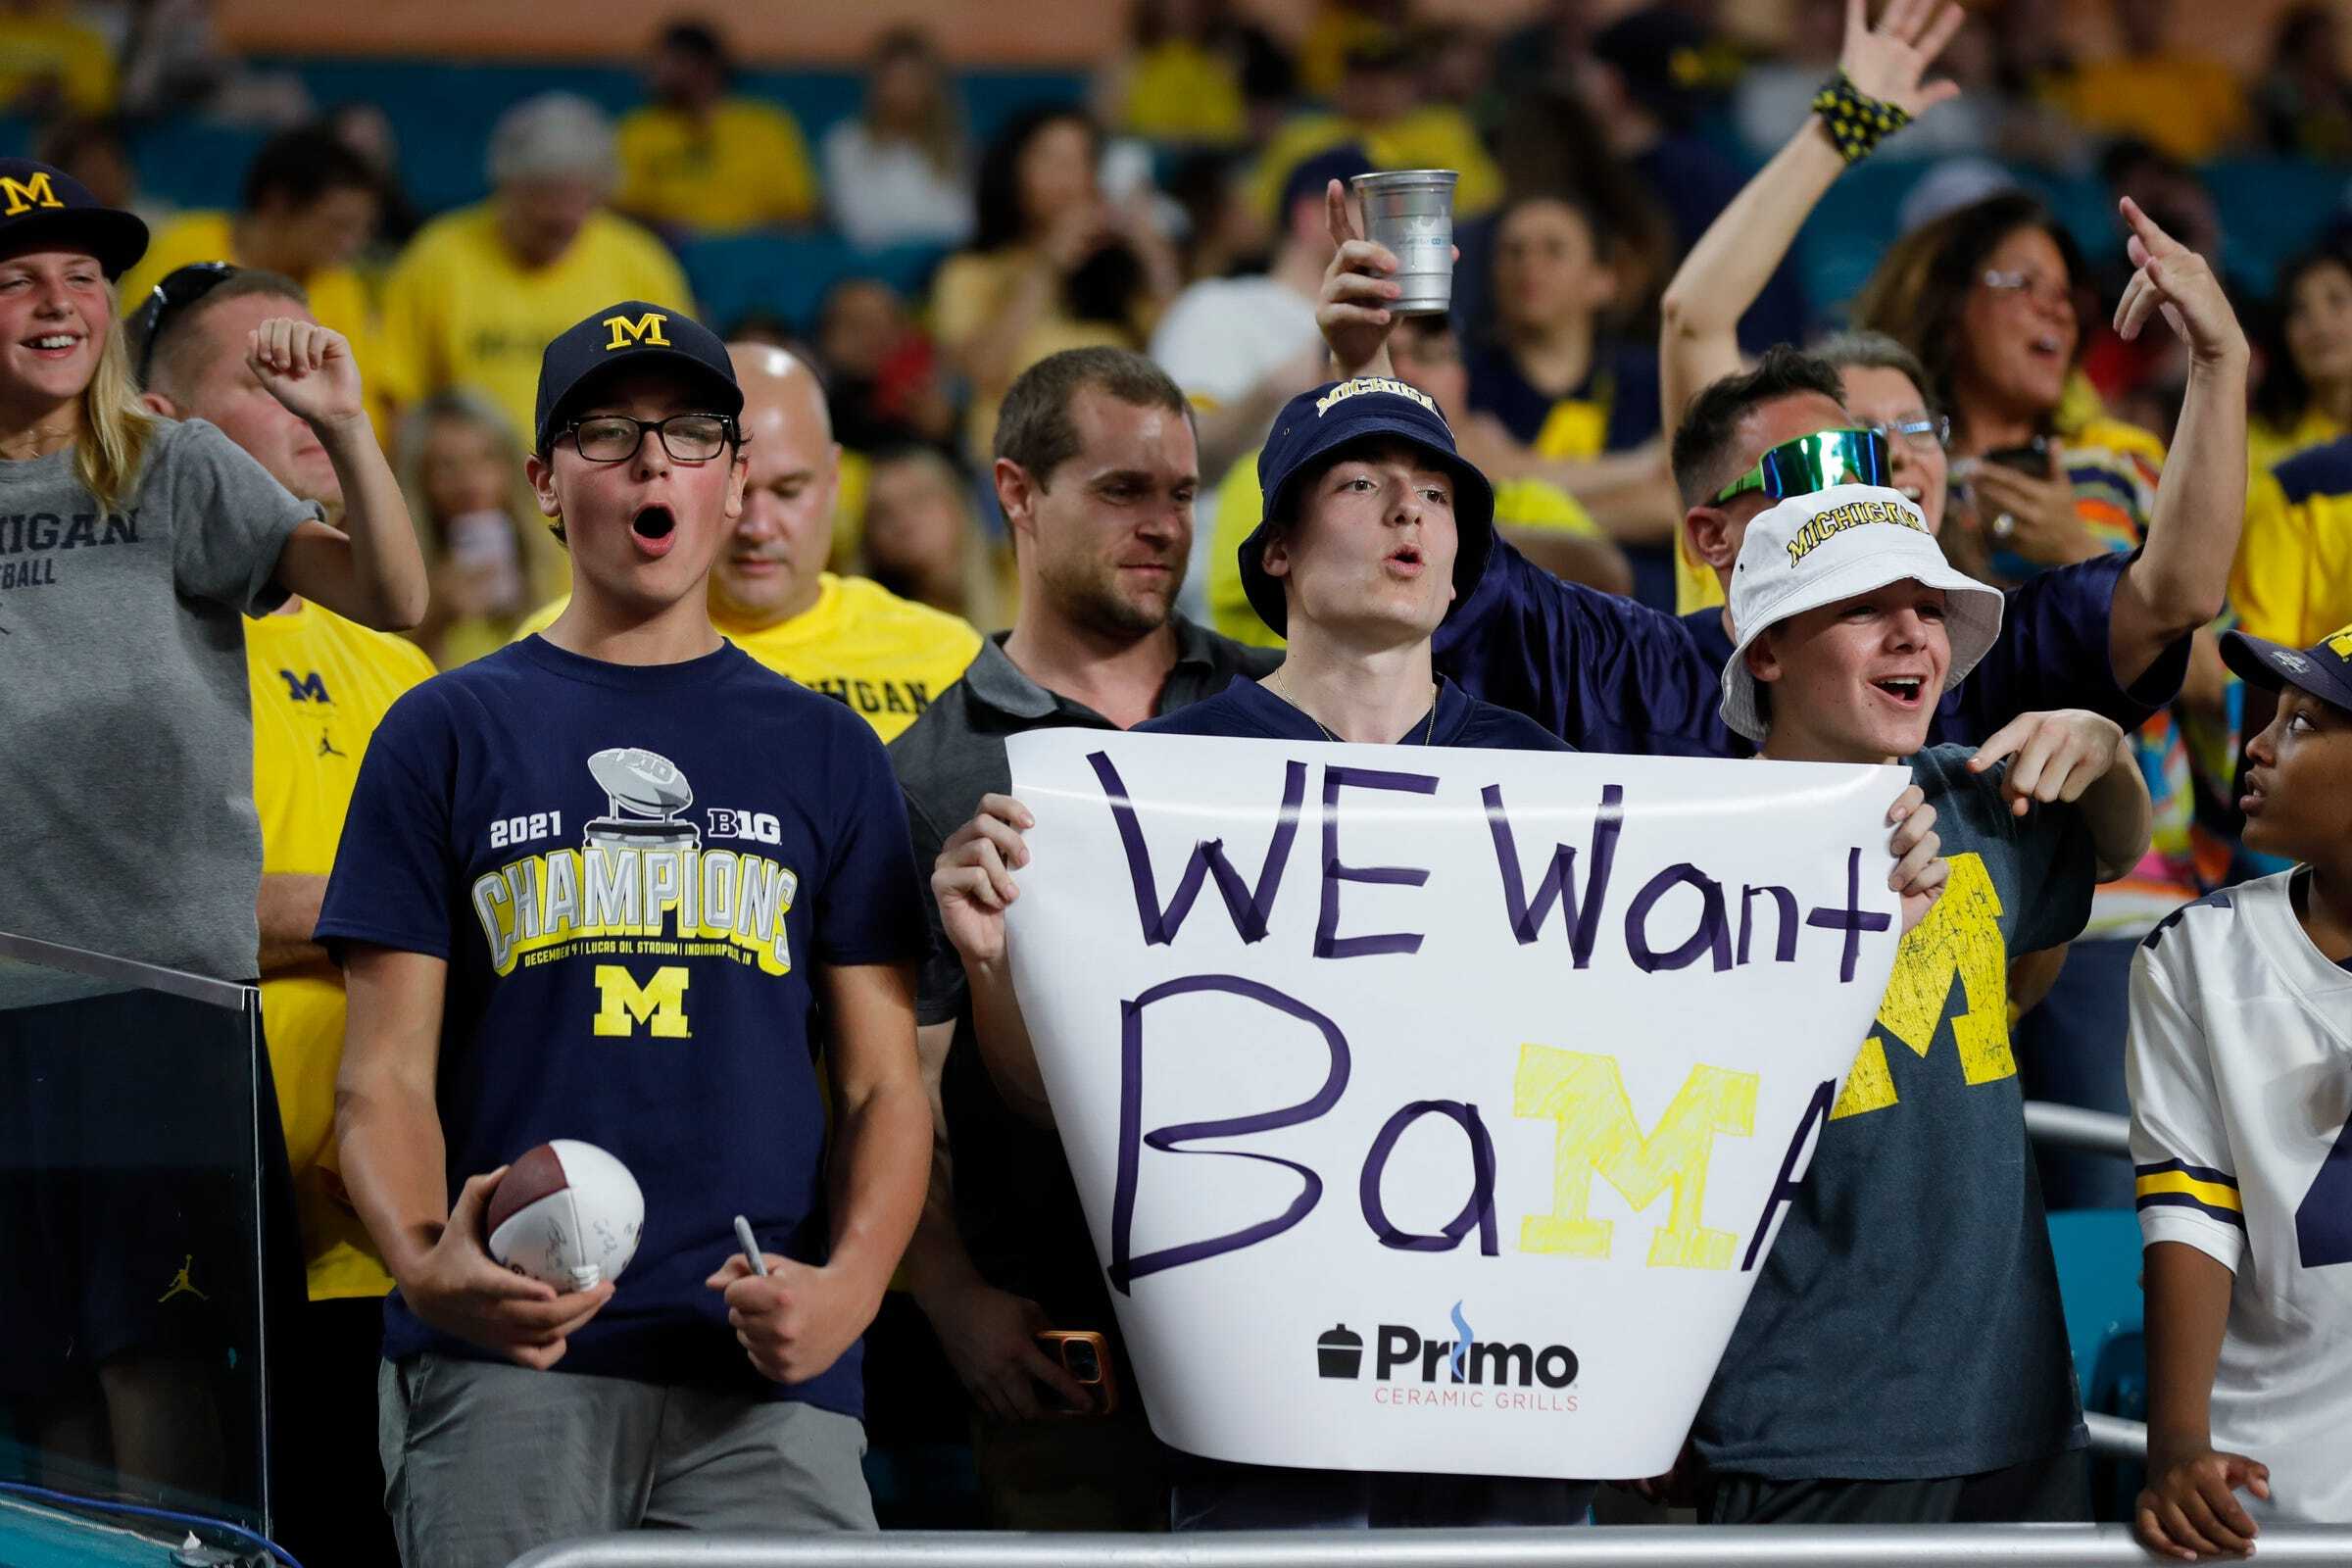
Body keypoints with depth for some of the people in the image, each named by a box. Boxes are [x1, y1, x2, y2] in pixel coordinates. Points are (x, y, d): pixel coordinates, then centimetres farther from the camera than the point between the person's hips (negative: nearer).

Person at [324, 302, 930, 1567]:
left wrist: (851, 1282, -9)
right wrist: (427, 1261, -15)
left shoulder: (822, 751, 15)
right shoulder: (447, 735, 11)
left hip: (765, 1375, 1)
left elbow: (883, 1084, 11)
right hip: (500, 1370, -1)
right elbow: (385, 1076, 6)